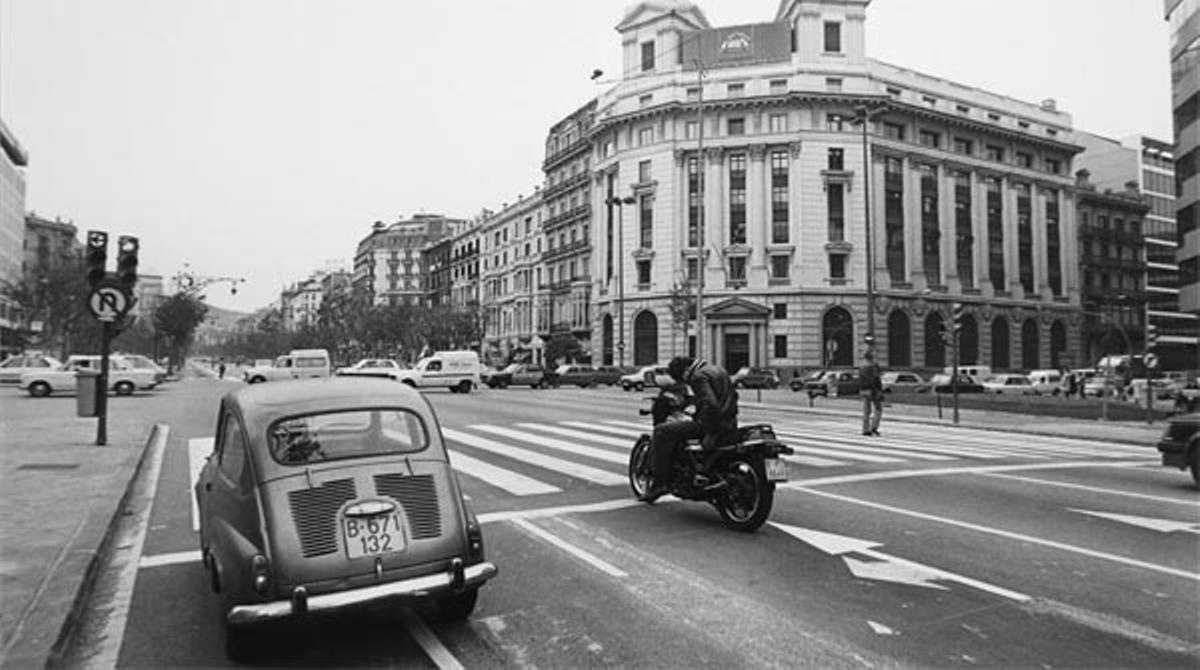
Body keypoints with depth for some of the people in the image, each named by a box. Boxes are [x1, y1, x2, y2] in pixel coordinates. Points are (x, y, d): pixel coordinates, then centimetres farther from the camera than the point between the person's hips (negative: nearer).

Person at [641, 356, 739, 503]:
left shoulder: (698, 376, -14)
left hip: (711, 421, -10)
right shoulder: (716, 369, 18)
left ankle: (658, 482, -6)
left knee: (661, 432, -5)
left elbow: (710, 404, -27)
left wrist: (711, 432, -21)